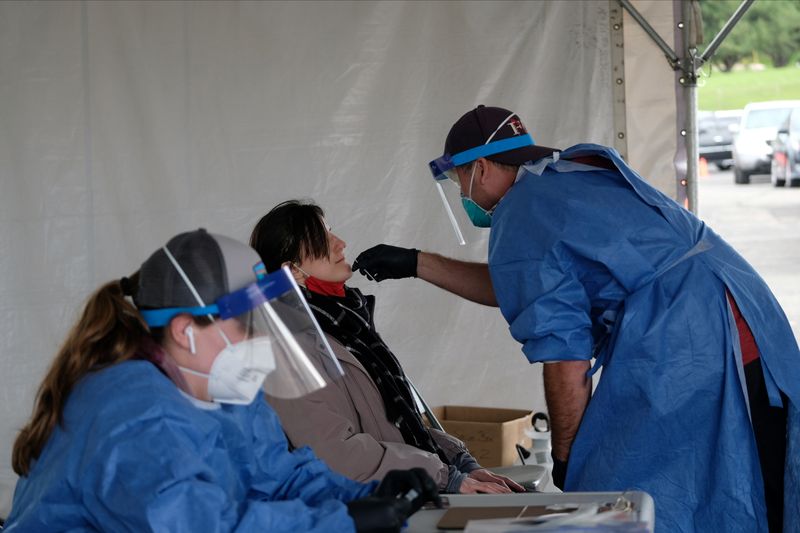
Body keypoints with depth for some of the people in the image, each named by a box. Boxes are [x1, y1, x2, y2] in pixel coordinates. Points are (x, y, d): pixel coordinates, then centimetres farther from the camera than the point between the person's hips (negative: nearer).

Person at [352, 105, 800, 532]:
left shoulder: (519, 220, -6)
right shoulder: (574, 176, 23)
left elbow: (565, 360, -11)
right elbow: (518, 286, 36)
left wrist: (566, 459, 2)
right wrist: (416, 264, 38)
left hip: (684, 360, -10)